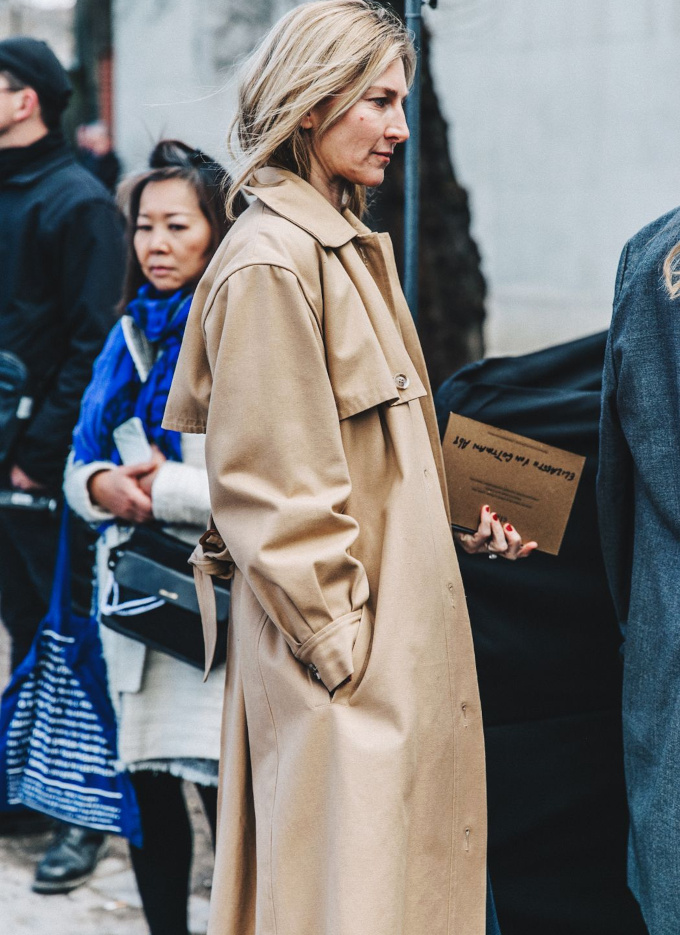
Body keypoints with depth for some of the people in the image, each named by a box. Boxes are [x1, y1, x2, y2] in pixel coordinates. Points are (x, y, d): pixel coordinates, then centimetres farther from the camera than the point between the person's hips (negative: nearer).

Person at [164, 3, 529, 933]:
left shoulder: (350, 247, 13)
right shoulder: (270, 262, -16)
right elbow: (272, 490, -18)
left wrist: (468, 520, 7)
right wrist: (343, 641, -17)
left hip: (402, 636, 10)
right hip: (348, 659, -9)